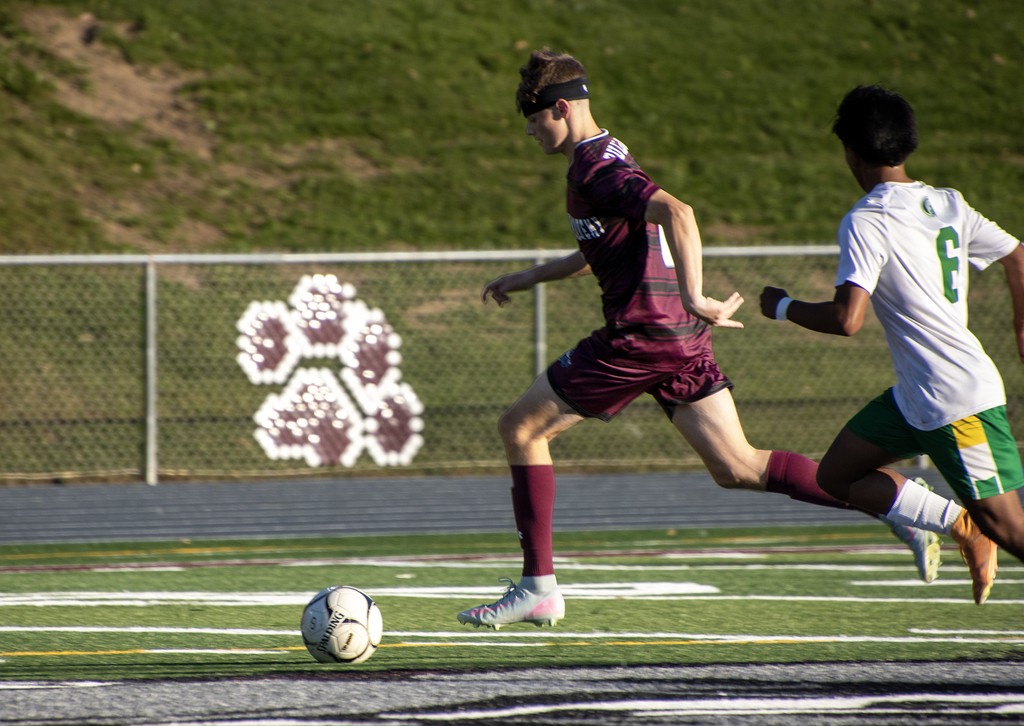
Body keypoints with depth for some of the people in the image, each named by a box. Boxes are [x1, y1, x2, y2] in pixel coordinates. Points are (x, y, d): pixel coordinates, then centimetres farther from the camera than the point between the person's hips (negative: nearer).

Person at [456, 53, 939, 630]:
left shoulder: (594, 170, -12)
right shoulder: (611, 155, 19)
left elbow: (675, 211, -30)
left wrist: (694, 297, -32)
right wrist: (527, 278, 34)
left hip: (639, 337, -10)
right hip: (683, 339, 10)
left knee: (520, 429, 3)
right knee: (737, 469, 8)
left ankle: (538, 588, 3)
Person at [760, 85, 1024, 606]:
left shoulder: (866, 221, -16)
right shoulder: (948, 205, 8)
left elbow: (846, 319, -24)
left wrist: (782, 307, -6)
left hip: (959, 404, -9)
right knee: (837, 475, 10)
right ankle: (962, 525, 5)